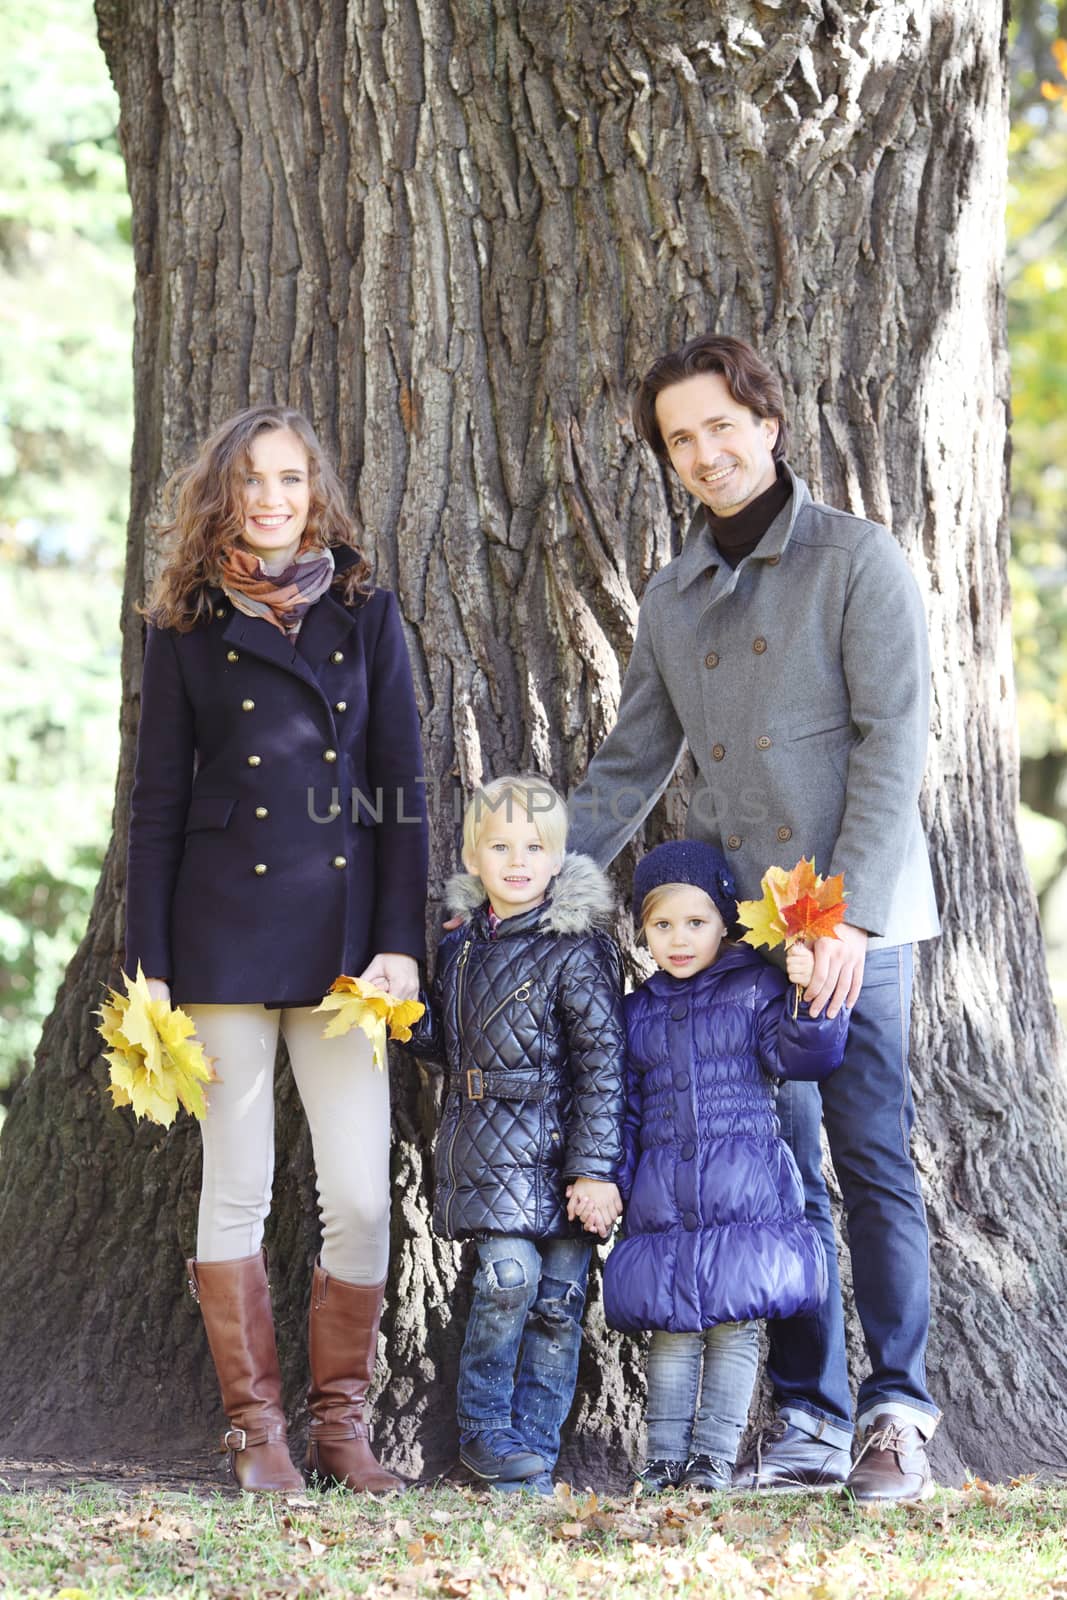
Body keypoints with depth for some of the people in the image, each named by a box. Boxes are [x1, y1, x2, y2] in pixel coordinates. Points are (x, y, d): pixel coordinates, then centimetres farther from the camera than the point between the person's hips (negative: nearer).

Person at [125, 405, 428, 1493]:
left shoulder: (364, 614, 8)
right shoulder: (189, 627, 5)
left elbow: (401, 788, 6)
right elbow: (158, 802, 5)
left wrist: (399, 943, -3)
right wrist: (149, 964, -1)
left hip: (344, 929, 1)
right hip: (226, 930, -1)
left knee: (360, 1195, -4)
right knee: (238, 1187, 2)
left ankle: (340, 1424, 10)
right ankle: (256, 1430, 9)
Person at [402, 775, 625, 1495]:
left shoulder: (578, 949, -7)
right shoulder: (462, 945, 9)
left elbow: (601, 1064, -9)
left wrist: (595, 1167, -13)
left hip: (560, 1150, -2)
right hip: (488, 1150, 3)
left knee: (558, 1298, 1)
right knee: (509, 1273, -13)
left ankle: (534, 1448, 11)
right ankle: (483, 1428, 3)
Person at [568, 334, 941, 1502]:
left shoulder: (856, 559, -3)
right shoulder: (674, 598, 15)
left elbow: (893, 741, -9)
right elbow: (628, 768, 20)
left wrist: (848, 912, -16)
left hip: (850, 920, -5)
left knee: (871, 1161, -4)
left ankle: (897, 1414, 2)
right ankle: (806, 1418, 8)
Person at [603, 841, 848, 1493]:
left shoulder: (757, 989, 3)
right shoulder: (639, 1011, 13)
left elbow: (800, 1056, -9)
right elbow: (624, 1107, 16)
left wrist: (808, 994, -24)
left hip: (745, 1192, -3)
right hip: (663, 1200, 3)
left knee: (737, 1326, -1)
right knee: (672, 1329, 5)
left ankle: (716, 1453, 7)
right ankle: (666, 1455, 11)